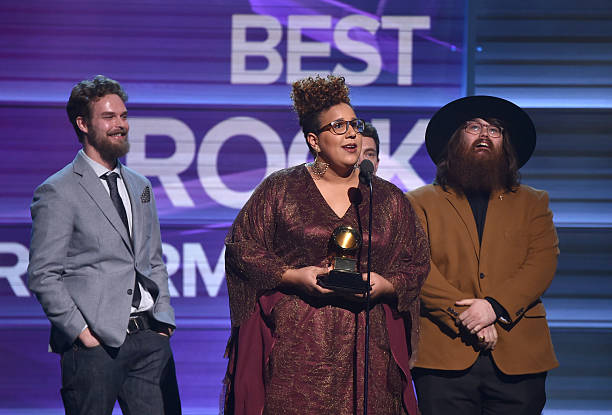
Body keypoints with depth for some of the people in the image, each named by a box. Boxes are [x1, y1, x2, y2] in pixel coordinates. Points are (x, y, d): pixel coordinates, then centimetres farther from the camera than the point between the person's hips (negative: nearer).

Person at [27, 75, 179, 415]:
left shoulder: (140, 186, 18)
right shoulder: (58, 192, -4)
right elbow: (43, 276, -8)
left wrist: (164, 320, 11)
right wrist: (83, 333, -12)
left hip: (150, 338, 6)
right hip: (96, 345, -6)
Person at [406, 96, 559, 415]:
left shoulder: (533, 203, 19)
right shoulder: (421, 203, 12)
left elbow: (543, 263, 4)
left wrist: (495, 306, -12)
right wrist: (464, 316, -13)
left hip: (518, 354, 2)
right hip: (444, 356, -1)